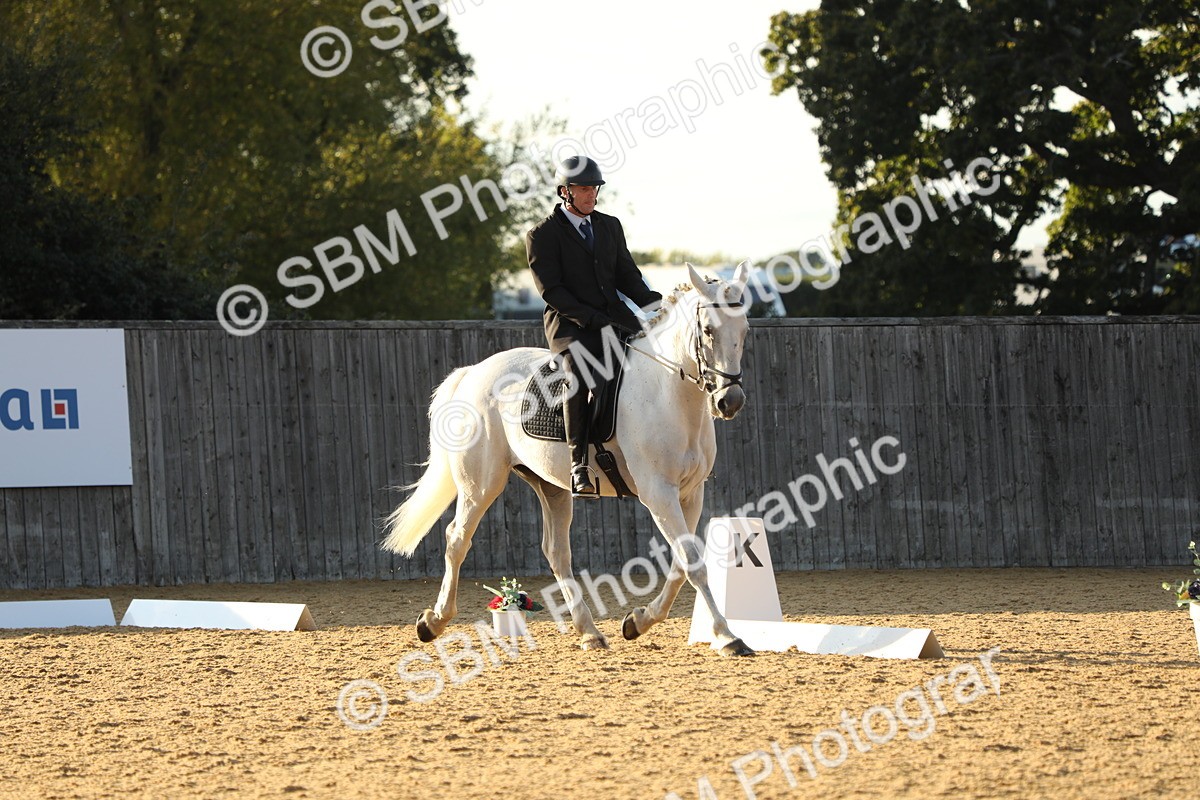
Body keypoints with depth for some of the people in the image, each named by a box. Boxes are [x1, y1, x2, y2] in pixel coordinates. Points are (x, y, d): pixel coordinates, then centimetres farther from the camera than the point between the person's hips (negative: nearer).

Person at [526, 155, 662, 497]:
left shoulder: (610, 226, 17)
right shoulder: (542, 235, -1)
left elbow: (627, 276, 16)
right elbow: (551, 291, -9)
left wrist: (655, 303, -3)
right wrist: (592, 319, -19)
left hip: (614, 317, 6)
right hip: (570, 326, -6)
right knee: (579, 374, -35)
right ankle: (579, 464, -37)